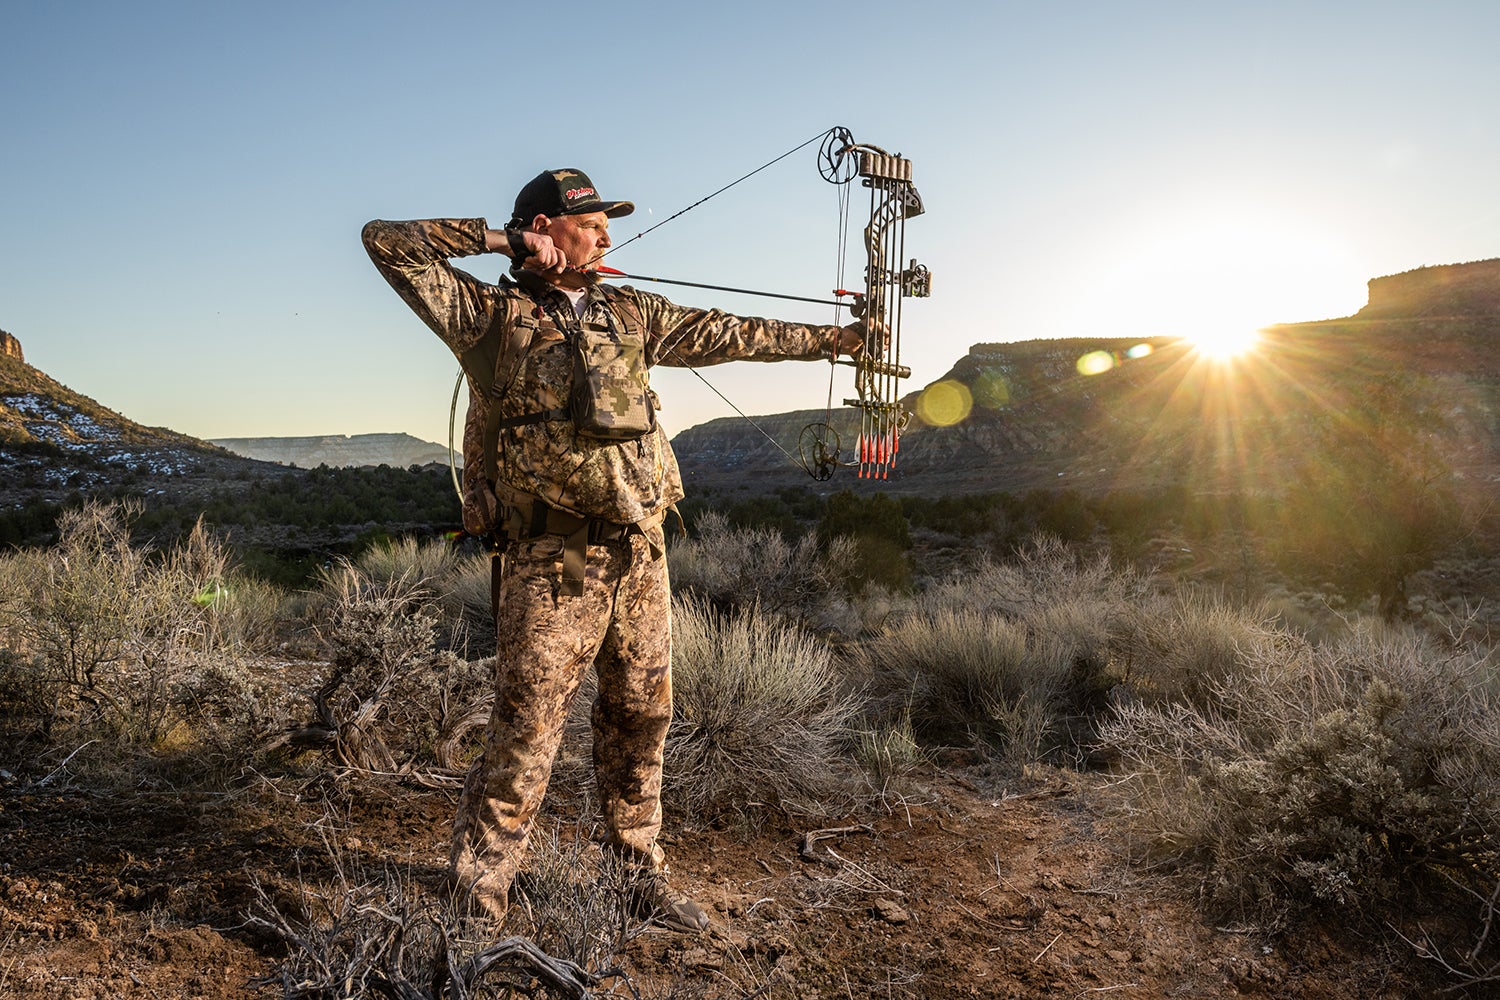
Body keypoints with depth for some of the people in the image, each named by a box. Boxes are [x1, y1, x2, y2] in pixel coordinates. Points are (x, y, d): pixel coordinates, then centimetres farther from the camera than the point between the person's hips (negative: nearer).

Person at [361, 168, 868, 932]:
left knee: (640, 716, 13)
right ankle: (476, 886, 17)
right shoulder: (491, 316, -1)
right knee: (527, 728, -1)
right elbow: (387, 244, -3)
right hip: (552, 561, -5)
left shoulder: (630, 315, 14)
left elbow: (725, 334, 20)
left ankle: (640, 874, 28)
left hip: (640, 552, 6)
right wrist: (497, 239, -3)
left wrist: (825, 339, 23)